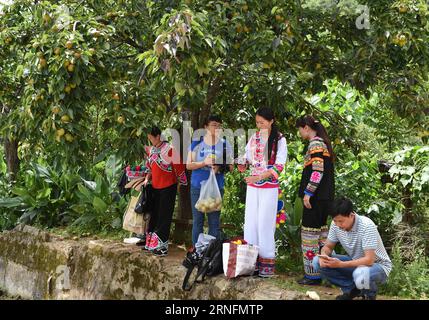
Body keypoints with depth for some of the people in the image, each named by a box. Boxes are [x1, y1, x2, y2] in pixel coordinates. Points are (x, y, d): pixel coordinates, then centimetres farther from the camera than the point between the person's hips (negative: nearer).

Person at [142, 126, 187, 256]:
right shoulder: (151, 150, 7)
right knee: (154, 215, 12)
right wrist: (147, 179, 4)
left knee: (164, 216, -2)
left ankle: (162, 246, 4)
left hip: (168, 187, -7)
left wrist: (181, 181, -5)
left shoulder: (169, 149, -15)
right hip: (155, 187, 7)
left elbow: (178, 167, -11)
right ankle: (151, 243, 21)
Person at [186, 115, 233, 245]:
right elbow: (188, 165, -1)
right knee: (197, 221, 6)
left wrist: (220, 167, -14)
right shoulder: (197, 143, 2)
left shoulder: (225, 144, 3)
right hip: (197, 187, 0)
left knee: (214, 222, 3)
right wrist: (204, 163, -18)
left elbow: (230, 166, 7)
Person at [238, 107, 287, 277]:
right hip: (252, 186, 5)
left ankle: (267, 263, 2)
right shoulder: (254, 137, 9)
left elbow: (278, 166, -11)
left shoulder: (280, 140, -6)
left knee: (265, 224, -5)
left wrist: (259, 177, -22)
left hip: (269, 188, -5)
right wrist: (243, 163, -7)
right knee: (250, 222, 3)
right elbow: (247, 156, 17)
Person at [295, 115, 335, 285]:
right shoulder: (323, 143, 17)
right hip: (325, 196, 10)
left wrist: (308, 192, -19)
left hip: (316, 196, -10)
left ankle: (313, 274, -3)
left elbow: (317, 170, -21)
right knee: (322, 231, 15)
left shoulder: (315, 143, -13)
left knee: (310, 233, -5)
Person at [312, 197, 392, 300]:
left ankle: (370, 293, -4)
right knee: (317, 262, -11)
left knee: (361, 274, -41)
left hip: (378, 265, -6)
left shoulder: (366, 226, -29)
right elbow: (328, 247, 1)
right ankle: (351, 289, 3)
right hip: (355, 262, 6)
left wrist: (341, 264, -38)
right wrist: (323, 256, -23)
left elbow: (369, 260, -32)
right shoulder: (336, 224, -12)